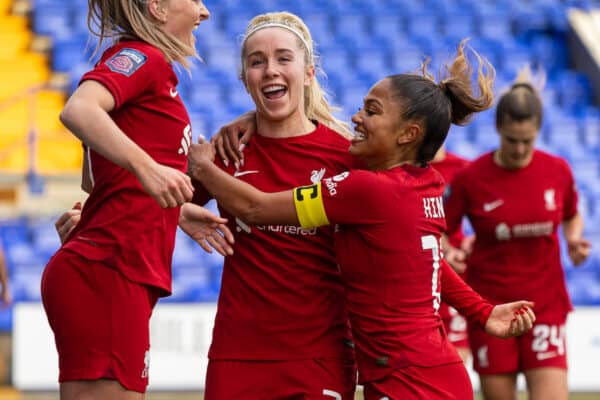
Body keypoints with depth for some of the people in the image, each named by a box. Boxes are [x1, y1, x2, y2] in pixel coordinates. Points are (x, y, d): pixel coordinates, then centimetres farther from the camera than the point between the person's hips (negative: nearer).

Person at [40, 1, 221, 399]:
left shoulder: (142, 61, 22)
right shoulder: (141, 57, -5)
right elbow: (78, 110, -26)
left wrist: (179, 210, 22)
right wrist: (146, 167, -33)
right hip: (106, 273, -10)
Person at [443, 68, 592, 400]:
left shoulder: (557, 171, -2)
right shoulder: (470, 178, -8)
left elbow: (572, 217, 16)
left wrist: (575, 239, -5)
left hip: (545, 306, 1)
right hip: (490, 308, -1)